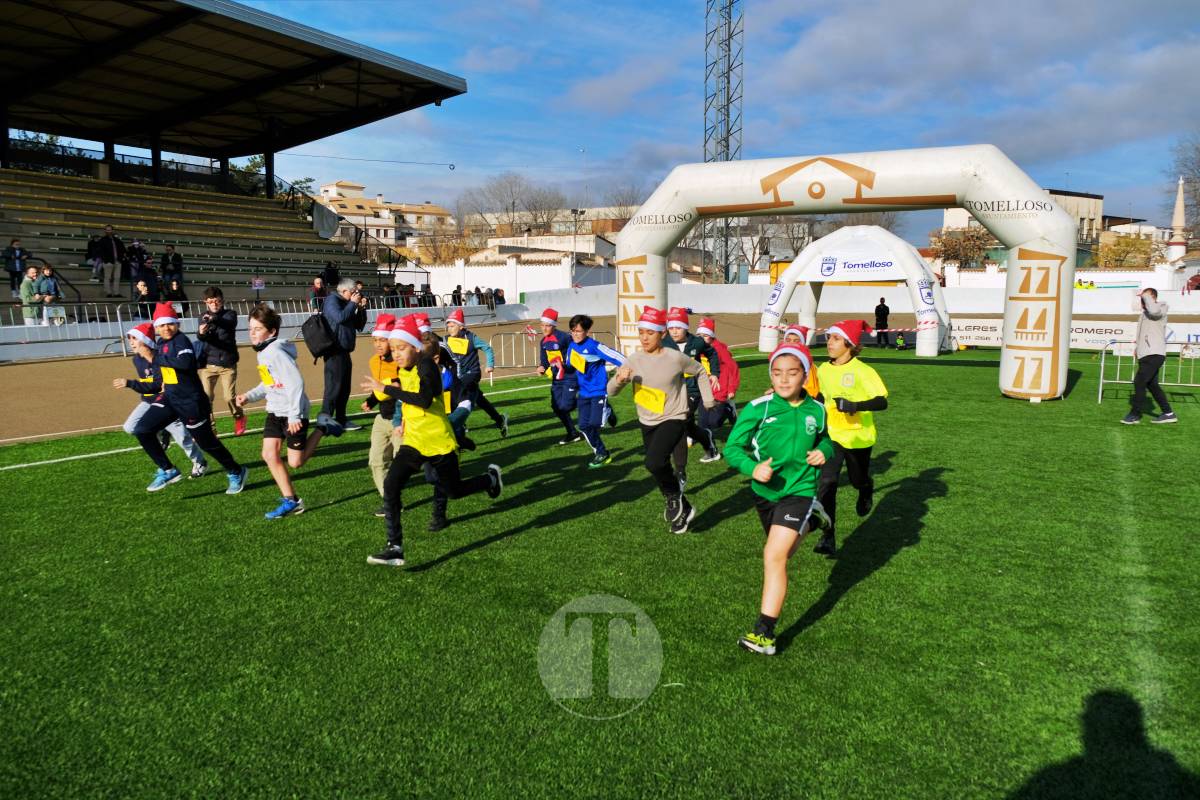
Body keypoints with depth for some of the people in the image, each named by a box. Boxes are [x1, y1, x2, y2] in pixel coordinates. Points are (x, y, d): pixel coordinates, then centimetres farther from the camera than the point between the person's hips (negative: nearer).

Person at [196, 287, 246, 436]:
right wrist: (201, 332, -38)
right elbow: (200, 336, -13)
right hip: (208, 363, 2)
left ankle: (239, 417, 26)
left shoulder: (230, 314, 1)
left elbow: (228, 323, -24)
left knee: (229, 396, -1)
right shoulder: (204, 317, 5)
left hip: (227, 363, -2)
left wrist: (214, 319, -44)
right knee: (206, 397, -5)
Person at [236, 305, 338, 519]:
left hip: (292, 412, -9)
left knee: (295, 463, -1)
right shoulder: (262, 352, 8)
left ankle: (321, 431, 20)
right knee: (269, 455, 0)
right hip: (275, 411, 9)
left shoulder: (275, 352, -21)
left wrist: (294, 415, -26)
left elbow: (296, 383, -26)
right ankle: (291, 501, 8)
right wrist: (249, 396, 5)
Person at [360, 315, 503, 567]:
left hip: (438, 442, -6)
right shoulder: (401, 370, 4)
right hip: (413, 441, 6)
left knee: (455, 490, 11)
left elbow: (424, 399, -38)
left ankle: (491, 478, 42)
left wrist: (386, 388, -36)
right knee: (390, 486, -13)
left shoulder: (426, 365, -21)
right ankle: (395, 548, -9)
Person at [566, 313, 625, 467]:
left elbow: (616, 356, -22)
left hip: (599, 391, -7)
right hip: (584, 393, 7)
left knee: (594, 424, -14)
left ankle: (602, 454, 10)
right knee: (584, 426, 7)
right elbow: (570, 366, 21)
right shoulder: (571, 347, 3)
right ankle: (600, 452, 23)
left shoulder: (594, 346, -18)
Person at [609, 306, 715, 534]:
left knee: (654, 463, -28)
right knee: (660, 470, 15)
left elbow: (700, 371, 4)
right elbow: (611, 392, -3)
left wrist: (708, 400, 5)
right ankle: (683, 510, 38)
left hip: (673, 419, -5)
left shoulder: (675, 358, -15)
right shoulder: (634, 359, -5)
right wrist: (619, 380, -24)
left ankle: (675, 499, 1)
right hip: (647, 423, 5)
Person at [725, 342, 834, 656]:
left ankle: (765, 633, -12)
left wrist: (824, 451, -7)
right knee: (782, 551, 24)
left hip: (799, 491, -2)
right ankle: (808, 522, 57)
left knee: (775, 555, -17)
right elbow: (732, 448, -11)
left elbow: (824, 439, 16)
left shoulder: (816, 410, -5)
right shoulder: (758, 408, -13)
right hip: (764, 491, 2)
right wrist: (752, 468, -30)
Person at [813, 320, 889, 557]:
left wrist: (855, 406, -36)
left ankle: (867, 489, 57)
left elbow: (882, 402, -22)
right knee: (826, 482, -14)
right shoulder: (823, 370, 0)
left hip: (859, 437, -3)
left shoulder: (862, 371, -16)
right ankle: (828, 537, -11)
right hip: (832, 436, 3)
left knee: (858, 481, 18)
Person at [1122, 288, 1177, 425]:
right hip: (1145, 354, 10)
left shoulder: (1161, 309, -6)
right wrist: (1137, 347, 18)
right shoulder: (1144, 314, 20)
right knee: (1152, 384, 12)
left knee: (1139, 382, -13)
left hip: (1154, 354, -10)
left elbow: (1154, 310, -32)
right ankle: (1168, 413, 19)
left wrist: (1145, 296, -18)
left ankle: (1135, 414, -6)